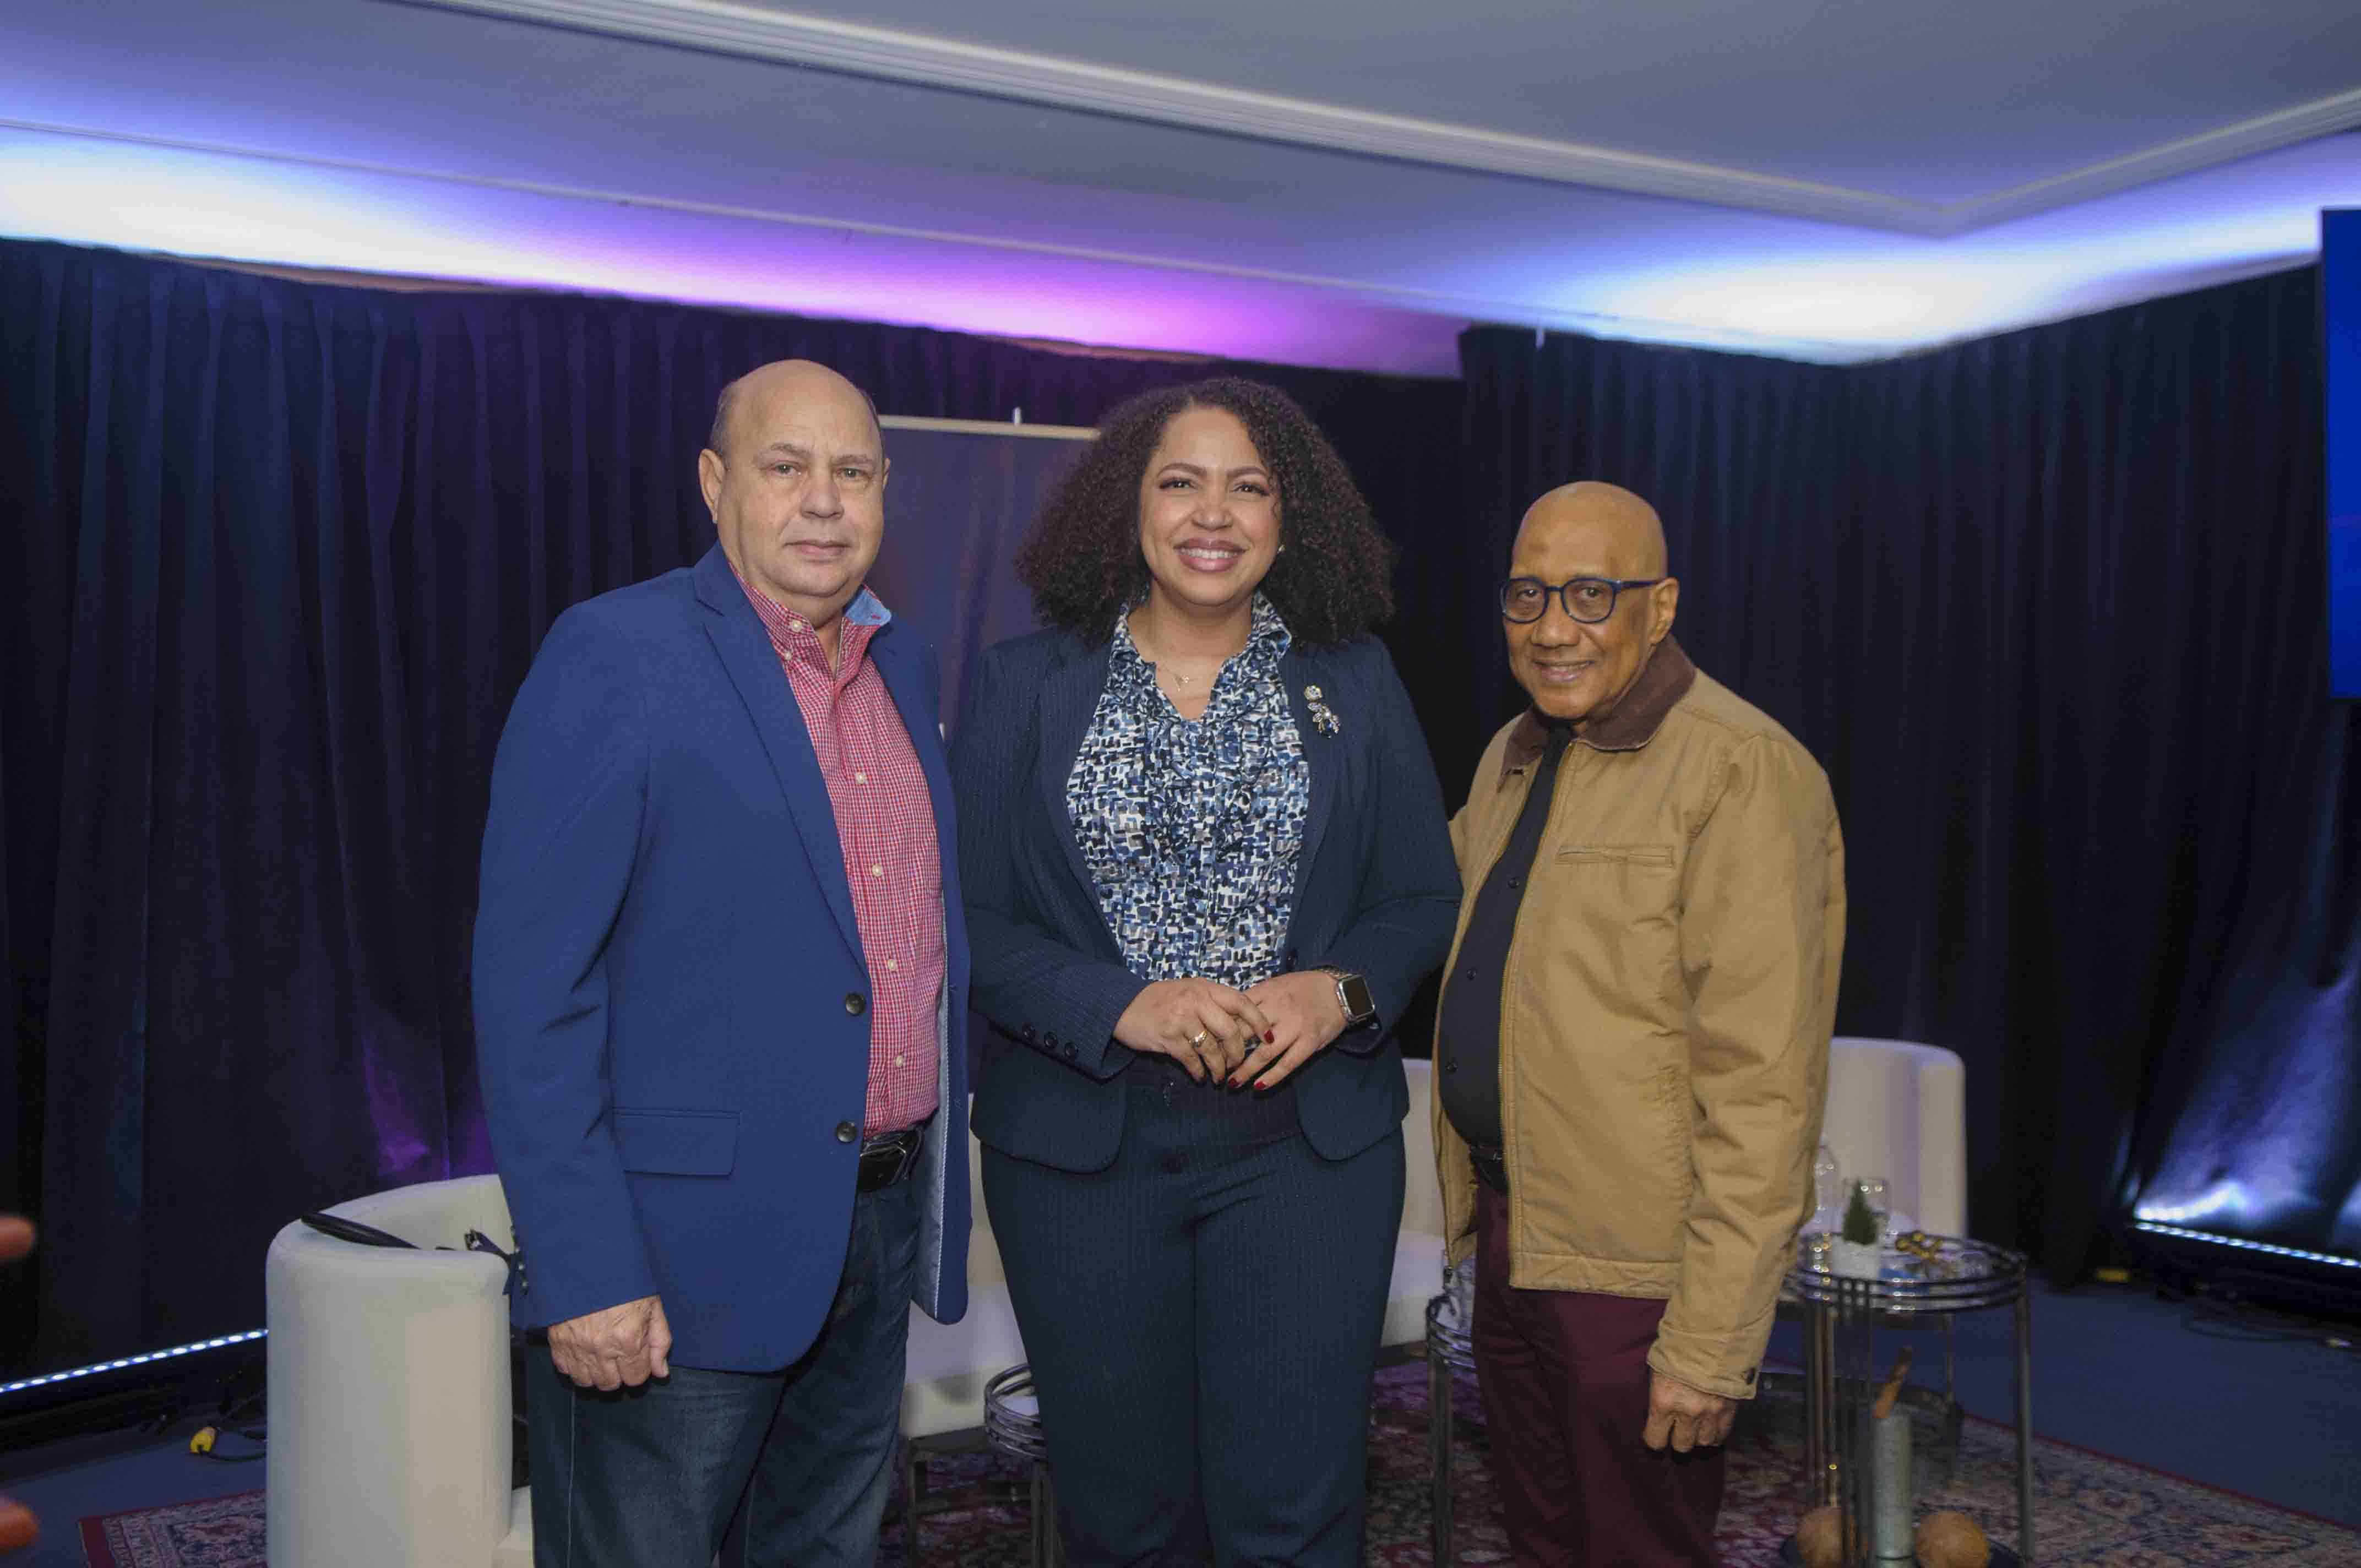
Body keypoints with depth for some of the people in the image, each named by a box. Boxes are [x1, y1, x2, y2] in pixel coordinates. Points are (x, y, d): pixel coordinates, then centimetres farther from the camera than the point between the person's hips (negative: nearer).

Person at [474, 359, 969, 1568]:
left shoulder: (904, 663, 9)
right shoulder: (614, 654, -12)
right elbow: (531, 982, -15)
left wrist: (931, 1184, 11)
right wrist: (586, 1272, -19)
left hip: (883, 1229, 7)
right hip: (687, 1247, -6)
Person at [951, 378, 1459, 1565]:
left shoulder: (1353, 680, 6)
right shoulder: (1023, 684, 2)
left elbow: (1422, 899, 8)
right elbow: (967, 919, -2)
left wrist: (1341, 992, -12)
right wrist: (1121, 1007, -17)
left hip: (1307, 1139, 0)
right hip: (1079, 1140, 0)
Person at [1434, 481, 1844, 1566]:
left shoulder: (1742, 772, -17)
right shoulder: (1512, 758, 11)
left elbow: (1763, 1088, -21)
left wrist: (1711, 1344, -21)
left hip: (1633, 1272, -8)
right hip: (1509, 1238, 8)